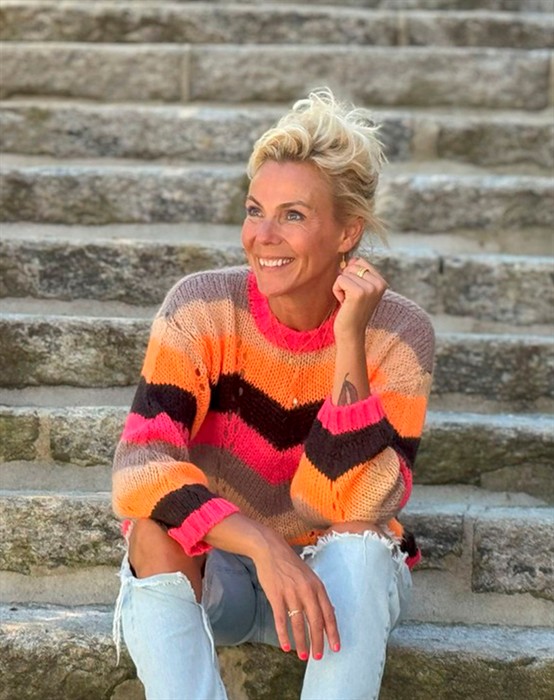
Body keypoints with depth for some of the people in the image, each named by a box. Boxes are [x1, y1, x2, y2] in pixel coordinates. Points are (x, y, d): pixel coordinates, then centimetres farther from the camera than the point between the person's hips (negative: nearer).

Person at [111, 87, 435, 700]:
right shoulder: (202, 308, -17)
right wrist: (263, 547, -42)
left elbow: (353, 508, -25)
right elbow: (140, 468, -28)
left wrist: (349, 343, -31)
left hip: (340, 580, 0)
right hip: (211, 574, 0)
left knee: (360, 538, -32)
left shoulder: (398, 335, -17)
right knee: (157, 528, -31)